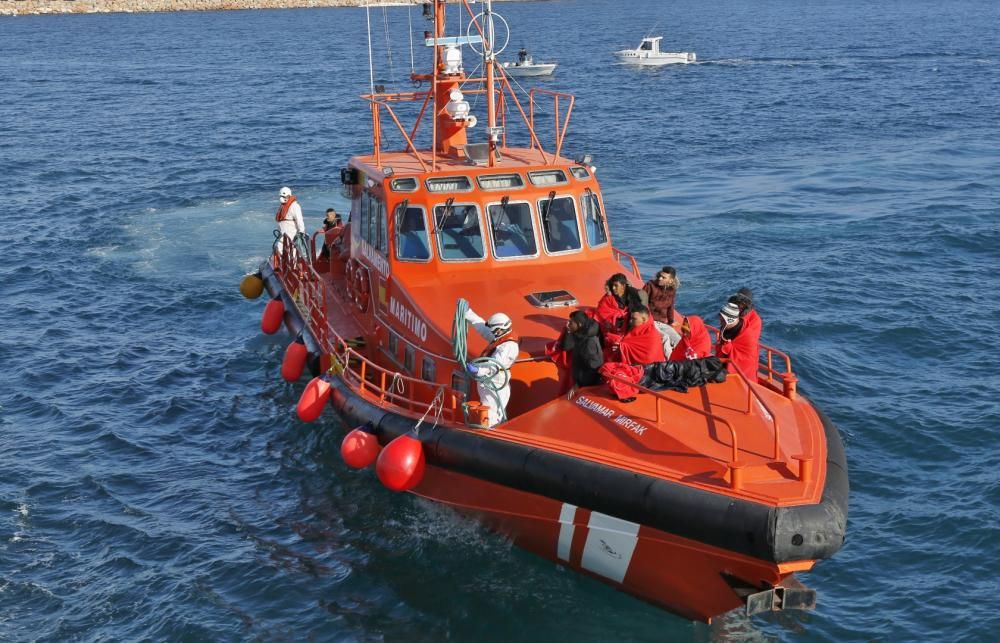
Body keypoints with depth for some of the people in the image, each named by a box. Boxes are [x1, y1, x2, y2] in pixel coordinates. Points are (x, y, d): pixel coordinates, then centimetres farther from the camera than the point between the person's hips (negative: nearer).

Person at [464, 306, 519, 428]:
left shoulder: (508, 346, -22)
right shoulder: (502, 338, 8)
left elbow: (495, 365, -33)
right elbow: (482, 327, 16)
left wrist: (479, 370, -49)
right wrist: (467, 312, 16)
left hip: (494, 387, -11)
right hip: (490, 385, 11)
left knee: (489, 421, -12)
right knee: (499, 419, 21)